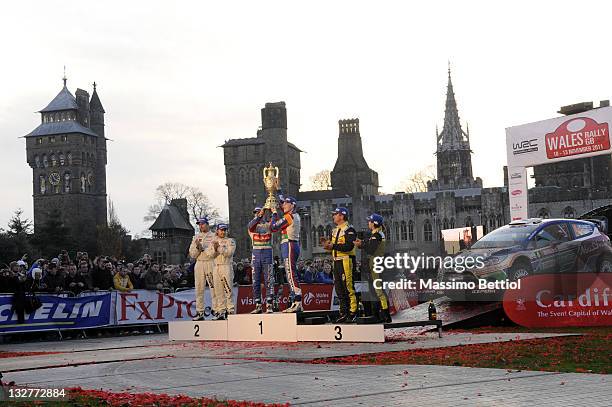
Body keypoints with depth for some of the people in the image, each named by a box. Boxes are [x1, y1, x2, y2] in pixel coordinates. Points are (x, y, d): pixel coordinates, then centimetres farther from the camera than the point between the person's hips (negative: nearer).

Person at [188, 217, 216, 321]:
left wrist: (202, 247, -10)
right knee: (199, 289, 4)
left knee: (214, 288, -8)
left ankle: (217, 311, -5)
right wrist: (197, 247, -8)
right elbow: (192, 254, 9)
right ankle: (199, 312, 8)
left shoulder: (213, 236, 2)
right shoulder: (196, 237, 16)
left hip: (210, 263, -4)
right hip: (199, 264, 5)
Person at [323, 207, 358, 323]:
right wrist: (328, 245, 2)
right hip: (337, 261, 9)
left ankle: (352, 313, -5)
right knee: (339, 288, 10)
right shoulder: (335, 231, 20)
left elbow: (349, 246, -21)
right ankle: (343, 313, 16)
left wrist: (333, 246, -23)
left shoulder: (349, 230, -9)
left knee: (348, 287, -9)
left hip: (346, 261, -9)